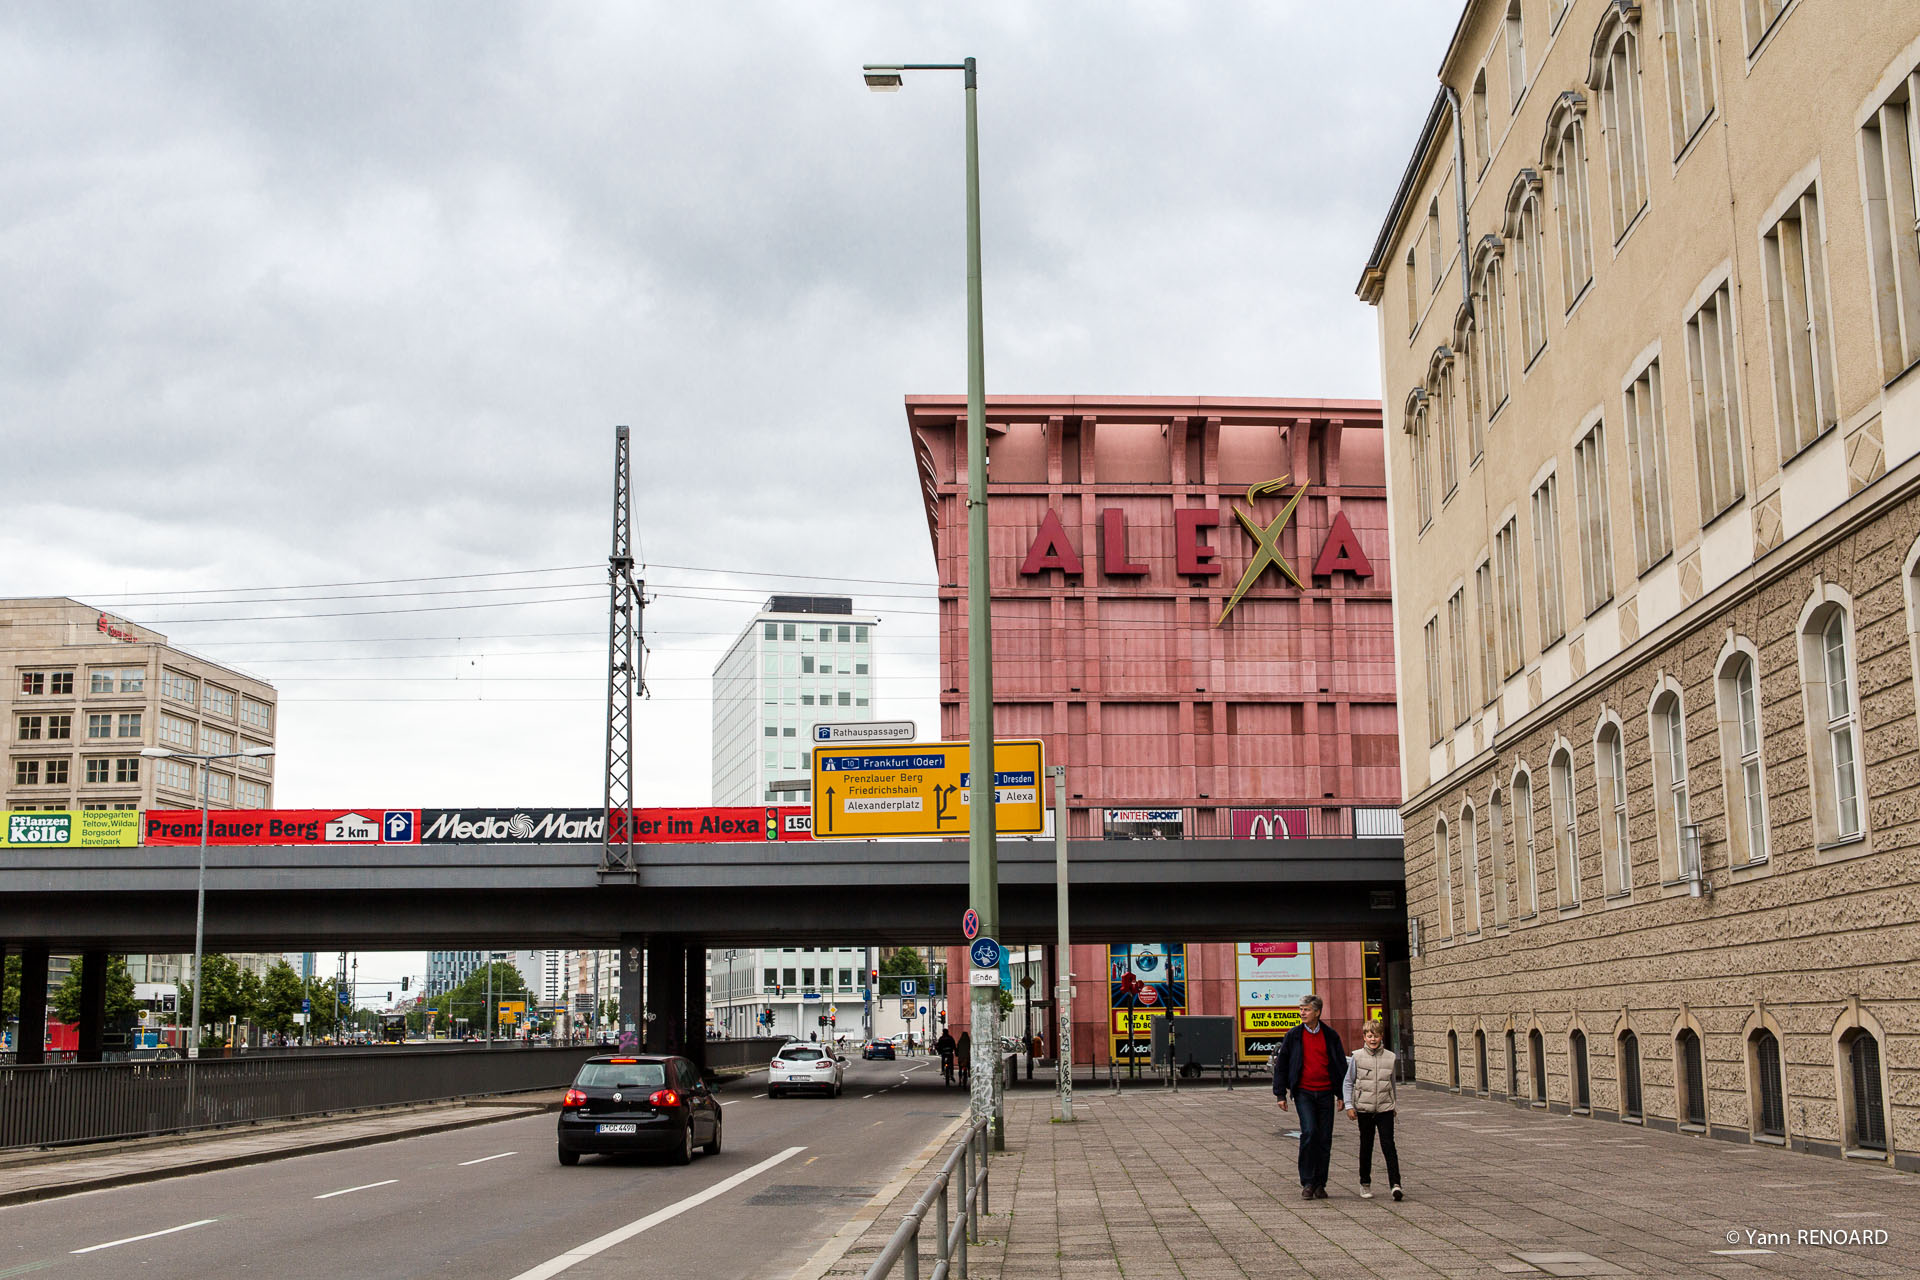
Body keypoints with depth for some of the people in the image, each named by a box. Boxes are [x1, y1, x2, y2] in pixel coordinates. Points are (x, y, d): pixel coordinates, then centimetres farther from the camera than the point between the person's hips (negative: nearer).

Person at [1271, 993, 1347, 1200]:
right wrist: (1280, 1094, 1)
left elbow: (1341, 1065, 12)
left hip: (1325, 1093, 2)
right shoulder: (1293, 1036, 2)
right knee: (1309, 1131, -18)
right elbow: (1281, 1065, 6)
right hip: (1303, 1092, -2)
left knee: (1324, 1139, 3)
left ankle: (1319, 1184, 14)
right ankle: (1307, 1182, -9)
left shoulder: (1331, 1036, 6)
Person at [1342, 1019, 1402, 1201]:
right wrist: (1349, 1106, -2)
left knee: (1388, 1146, -8)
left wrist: (1394, 1104, 21)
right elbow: (1349, 1082, 4)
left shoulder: (1390, 1057, 3)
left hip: (1385, 1109, 0)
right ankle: (1365, 1184, 21)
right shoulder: (1357, 1057, -2)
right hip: (1364, 1109, 0)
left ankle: (1395, 1184, -10)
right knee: (1366, 1147, 9)